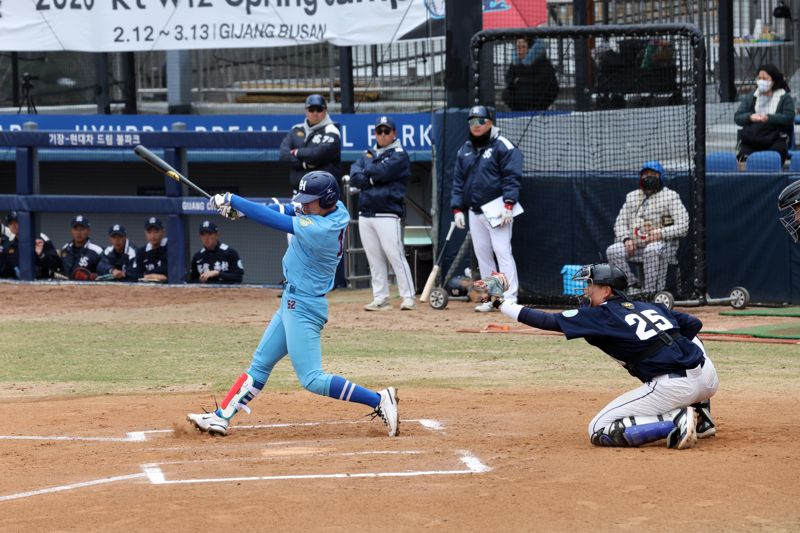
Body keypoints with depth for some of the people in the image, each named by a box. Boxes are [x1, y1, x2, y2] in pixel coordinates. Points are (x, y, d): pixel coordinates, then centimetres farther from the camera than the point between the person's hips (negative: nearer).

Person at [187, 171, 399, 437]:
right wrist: (239, 207, -5)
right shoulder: (337, 210, -2)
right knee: (260, 364, 15)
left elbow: (272, 219, -24)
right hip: (293, 302, 10)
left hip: (303, 307, -10)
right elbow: (290, 210, 7)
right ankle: (221, 417, 23)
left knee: (312, 380, -10)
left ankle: (379, 399, -10)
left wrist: (231, 200, -13)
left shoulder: (318, 229, -27)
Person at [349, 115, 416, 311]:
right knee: (374, 260, 6)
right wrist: (374, 179, -11)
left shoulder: (399, 155, -1)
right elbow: (354, 177, 3)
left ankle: (408, 298, -11)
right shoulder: (368, 154, 18)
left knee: (396, 256, -11)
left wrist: (367, 171, 4)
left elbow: (381, 172, -16)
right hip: (365, 214, 6)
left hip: (388, 215, -6)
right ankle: (380, 299, 9)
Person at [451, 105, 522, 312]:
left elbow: (511, 178, -12)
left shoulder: (503, 146, -5)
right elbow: (458, 181, 18)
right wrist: (457, 209, 9)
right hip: (475, 212, 7)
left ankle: (510, 298, -16)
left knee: (502, 252, -13)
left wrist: (508, 205, -21)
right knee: (482, 255, 7)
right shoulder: (465, 150, 16)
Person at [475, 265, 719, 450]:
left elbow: (547, 320, 3)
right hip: (709, 377, 7)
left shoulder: (602, 315, 3)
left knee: (599, 431, 2)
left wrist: (499, 302, 9)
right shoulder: (651, 307, 21)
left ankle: (675, 423, -11)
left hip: (675, 387, -7)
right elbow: (694, 324, 24)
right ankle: (701, 419, 23)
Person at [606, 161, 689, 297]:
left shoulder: (670, 196, 1)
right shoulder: (631, 197, 18)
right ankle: (634, 287, -16)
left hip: (664, 244, -5)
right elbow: (620, 222, 15)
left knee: (652, 250, -39)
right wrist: (626, 238, -6)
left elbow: (682, 226, -8)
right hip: (635, 245, 5)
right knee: (613, 251, -20)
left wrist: (661, 233, -22)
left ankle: (651, 294, -33)